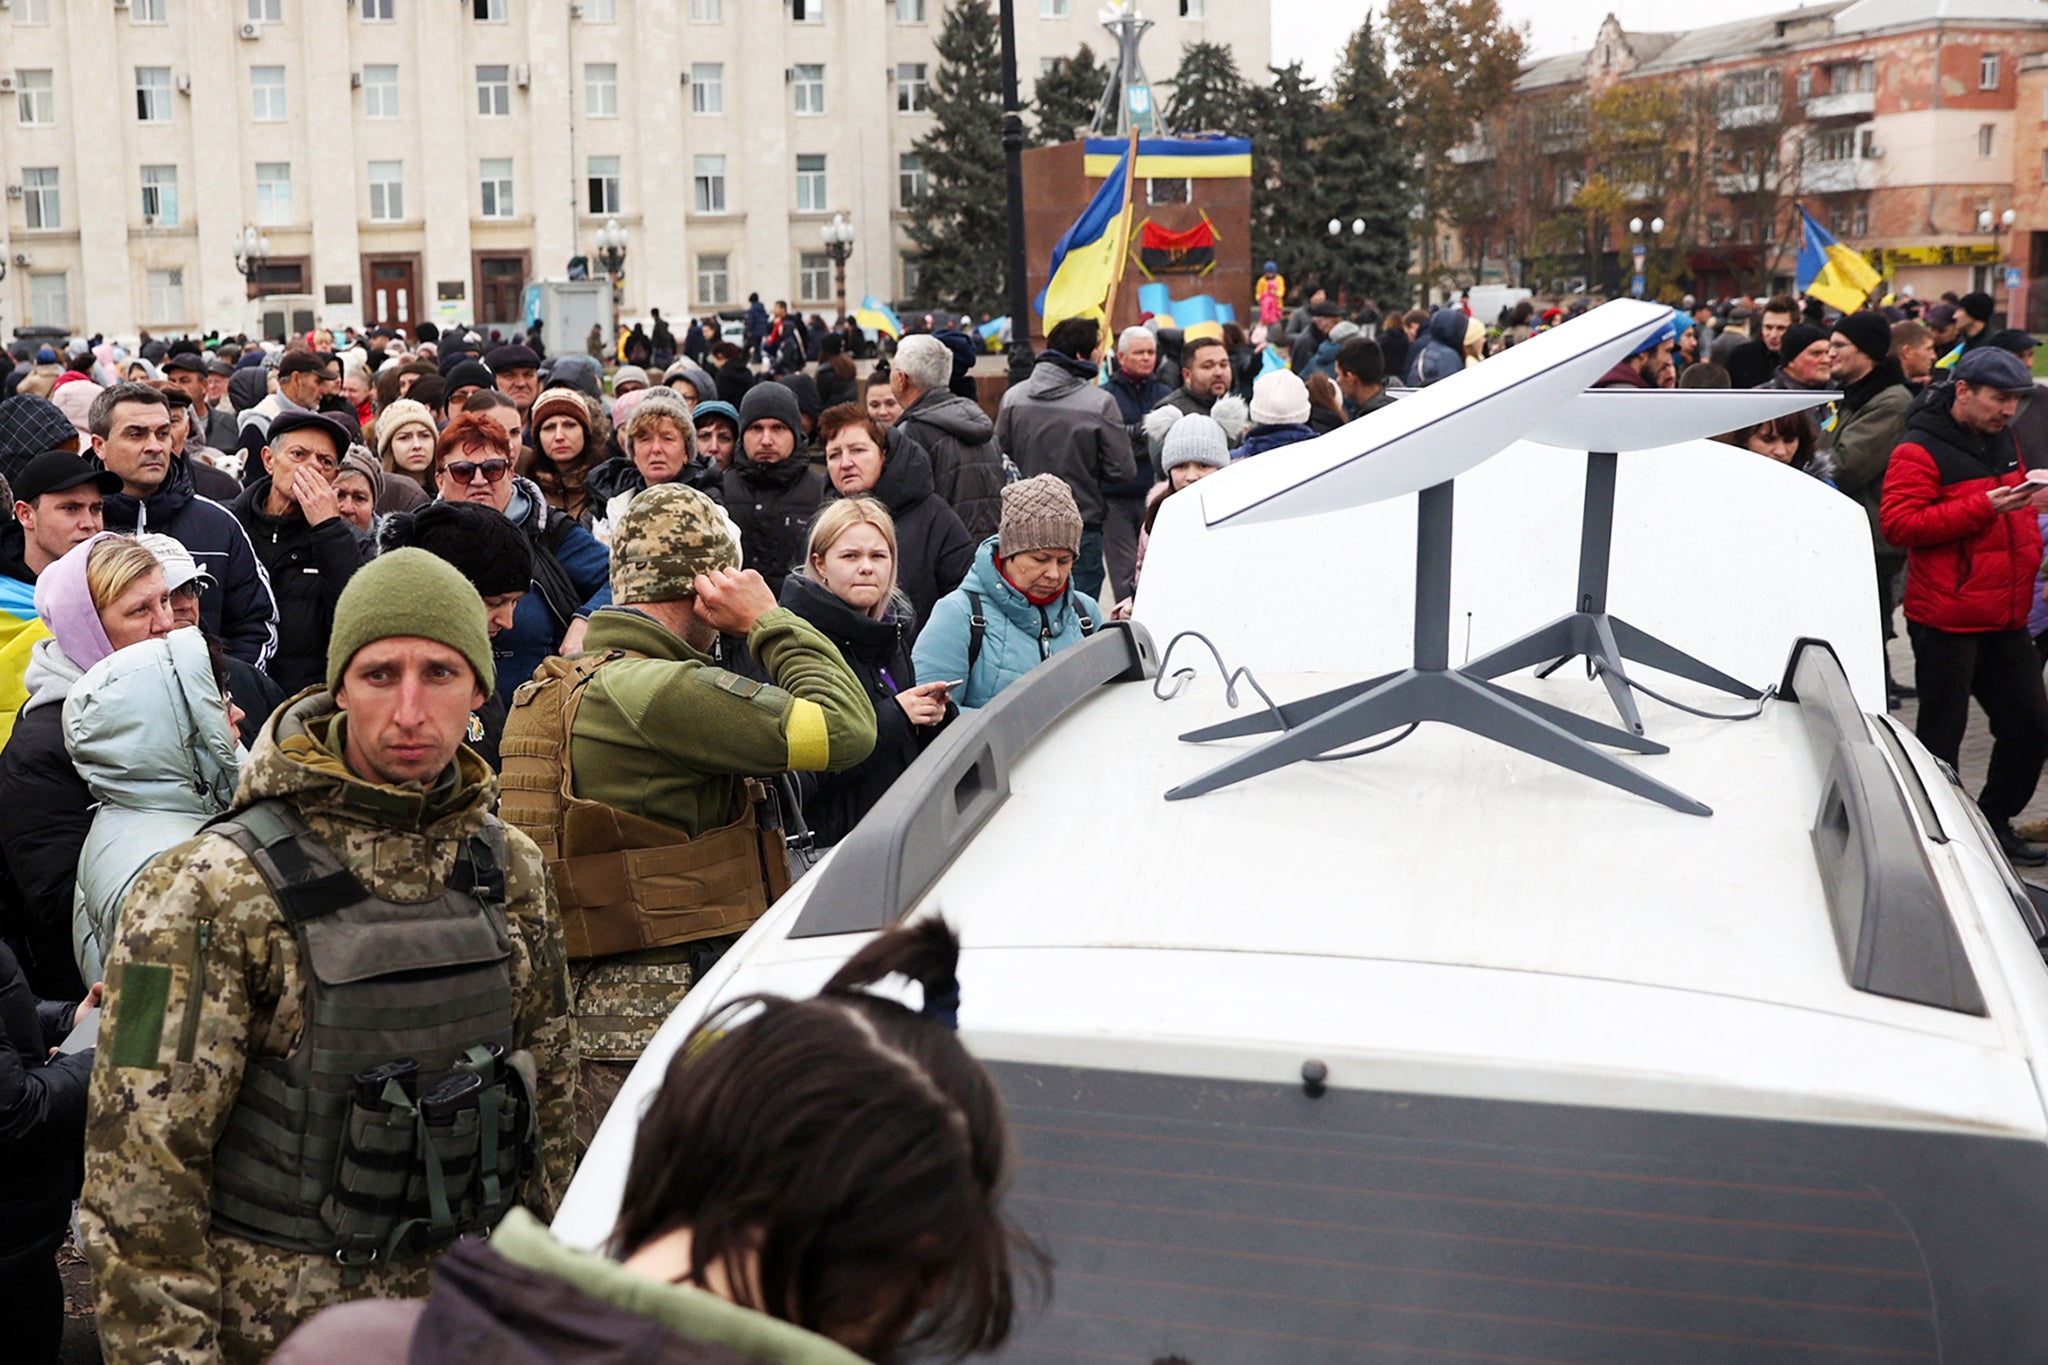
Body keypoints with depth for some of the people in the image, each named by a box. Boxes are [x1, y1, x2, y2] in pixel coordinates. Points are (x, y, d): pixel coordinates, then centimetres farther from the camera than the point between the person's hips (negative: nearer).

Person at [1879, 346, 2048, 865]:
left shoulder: (2002, 442, 15)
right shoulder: (1921, 451, -11)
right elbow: (1897, 524, -21)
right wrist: (1984, 507, -25)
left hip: (2005, 620, 8)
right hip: (1947, 622, -8)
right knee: (1942, 733, 0)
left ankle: (1995, 822, 25)